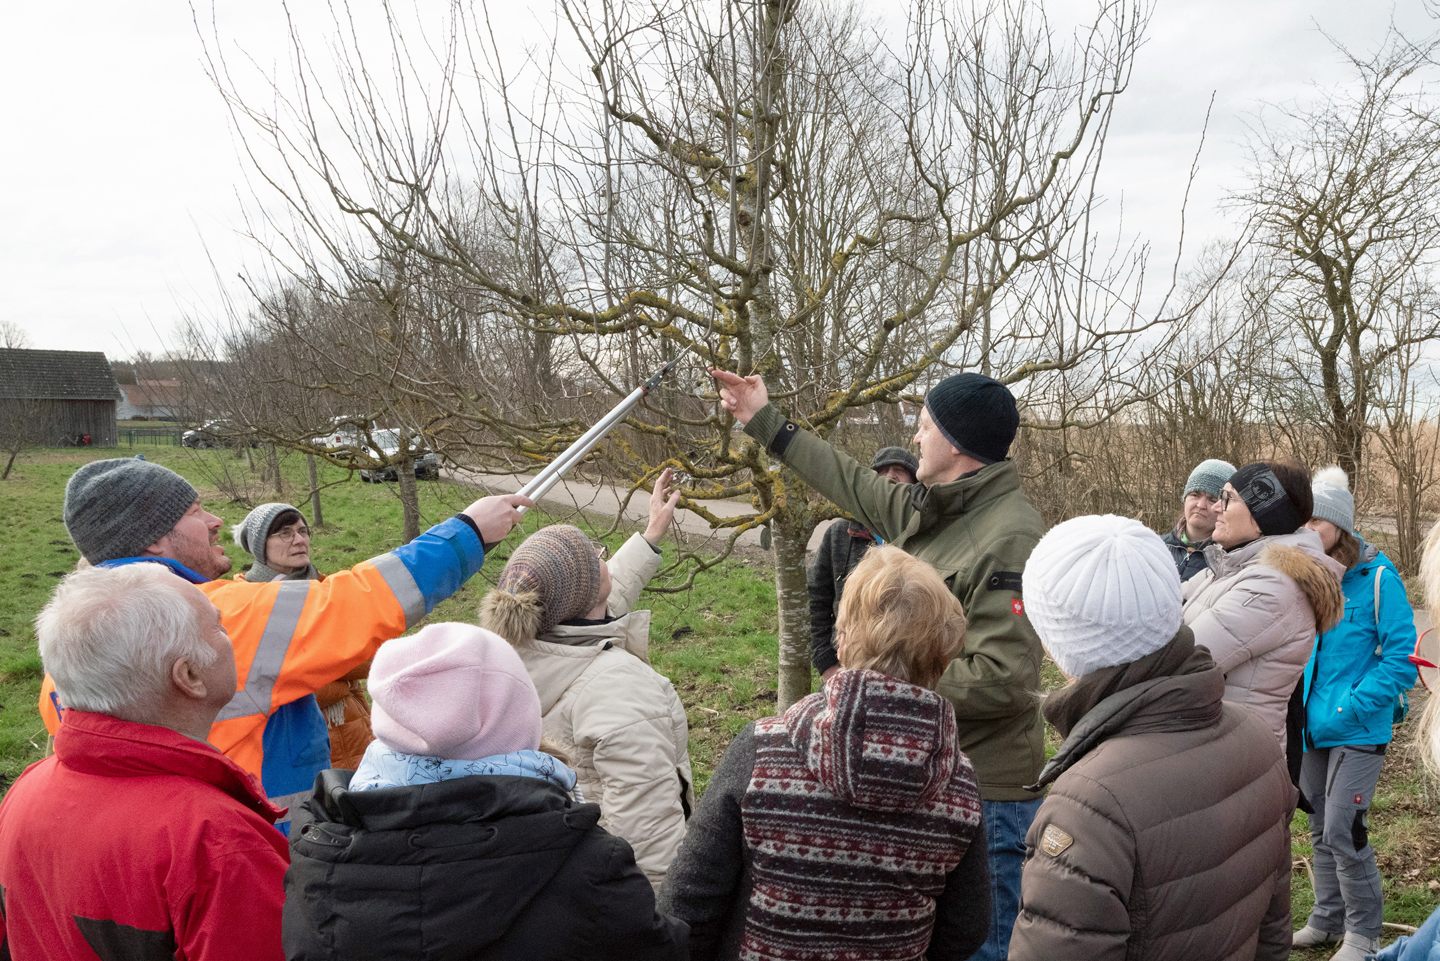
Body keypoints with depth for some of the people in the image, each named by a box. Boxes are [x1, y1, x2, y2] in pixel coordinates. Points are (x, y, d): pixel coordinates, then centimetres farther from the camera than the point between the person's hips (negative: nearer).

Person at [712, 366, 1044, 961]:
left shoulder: (1008, 537, -22)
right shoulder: (926, 509, 6)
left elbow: (1002, 678, -27)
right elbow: (855, 485, 23)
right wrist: (765, 423, 29)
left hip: (987, 793, -9)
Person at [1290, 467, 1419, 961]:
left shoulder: (1377, 577, -13)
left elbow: (1401, 658, -14)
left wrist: (1349, 708, -18)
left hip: (1358, 731, -6)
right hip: (1312, 728, 6)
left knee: (1343, 831, -6)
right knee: (1320, 828, 15)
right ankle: (1329, 919, 32)